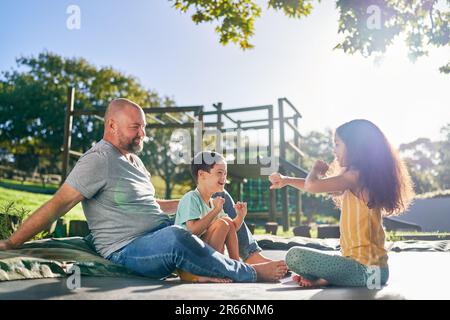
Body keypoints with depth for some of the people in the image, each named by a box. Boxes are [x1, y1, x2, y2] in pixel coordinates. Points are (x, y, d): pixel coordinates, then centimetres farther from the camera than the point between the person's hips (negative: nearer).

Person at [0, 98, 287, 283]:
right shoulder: (98, 160, -10)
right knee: (177, 237, -40)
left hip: (161, 231, 10)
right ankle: (251, 274, -23)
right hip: (127, 251, -10)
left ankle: (255, 256, -10)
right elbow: (58, 205, -13)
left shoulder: (134, 160, 18)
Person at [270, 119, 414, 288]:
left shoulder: (356, 176, -16)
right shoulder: (362, 177, 14)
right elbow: (323, 186, 23)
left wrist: (316, 169, 1)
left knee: (295, 256, -18)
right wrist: (286, 180, 24)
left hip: (364, 269, -10)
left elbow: (311, 186, -21)